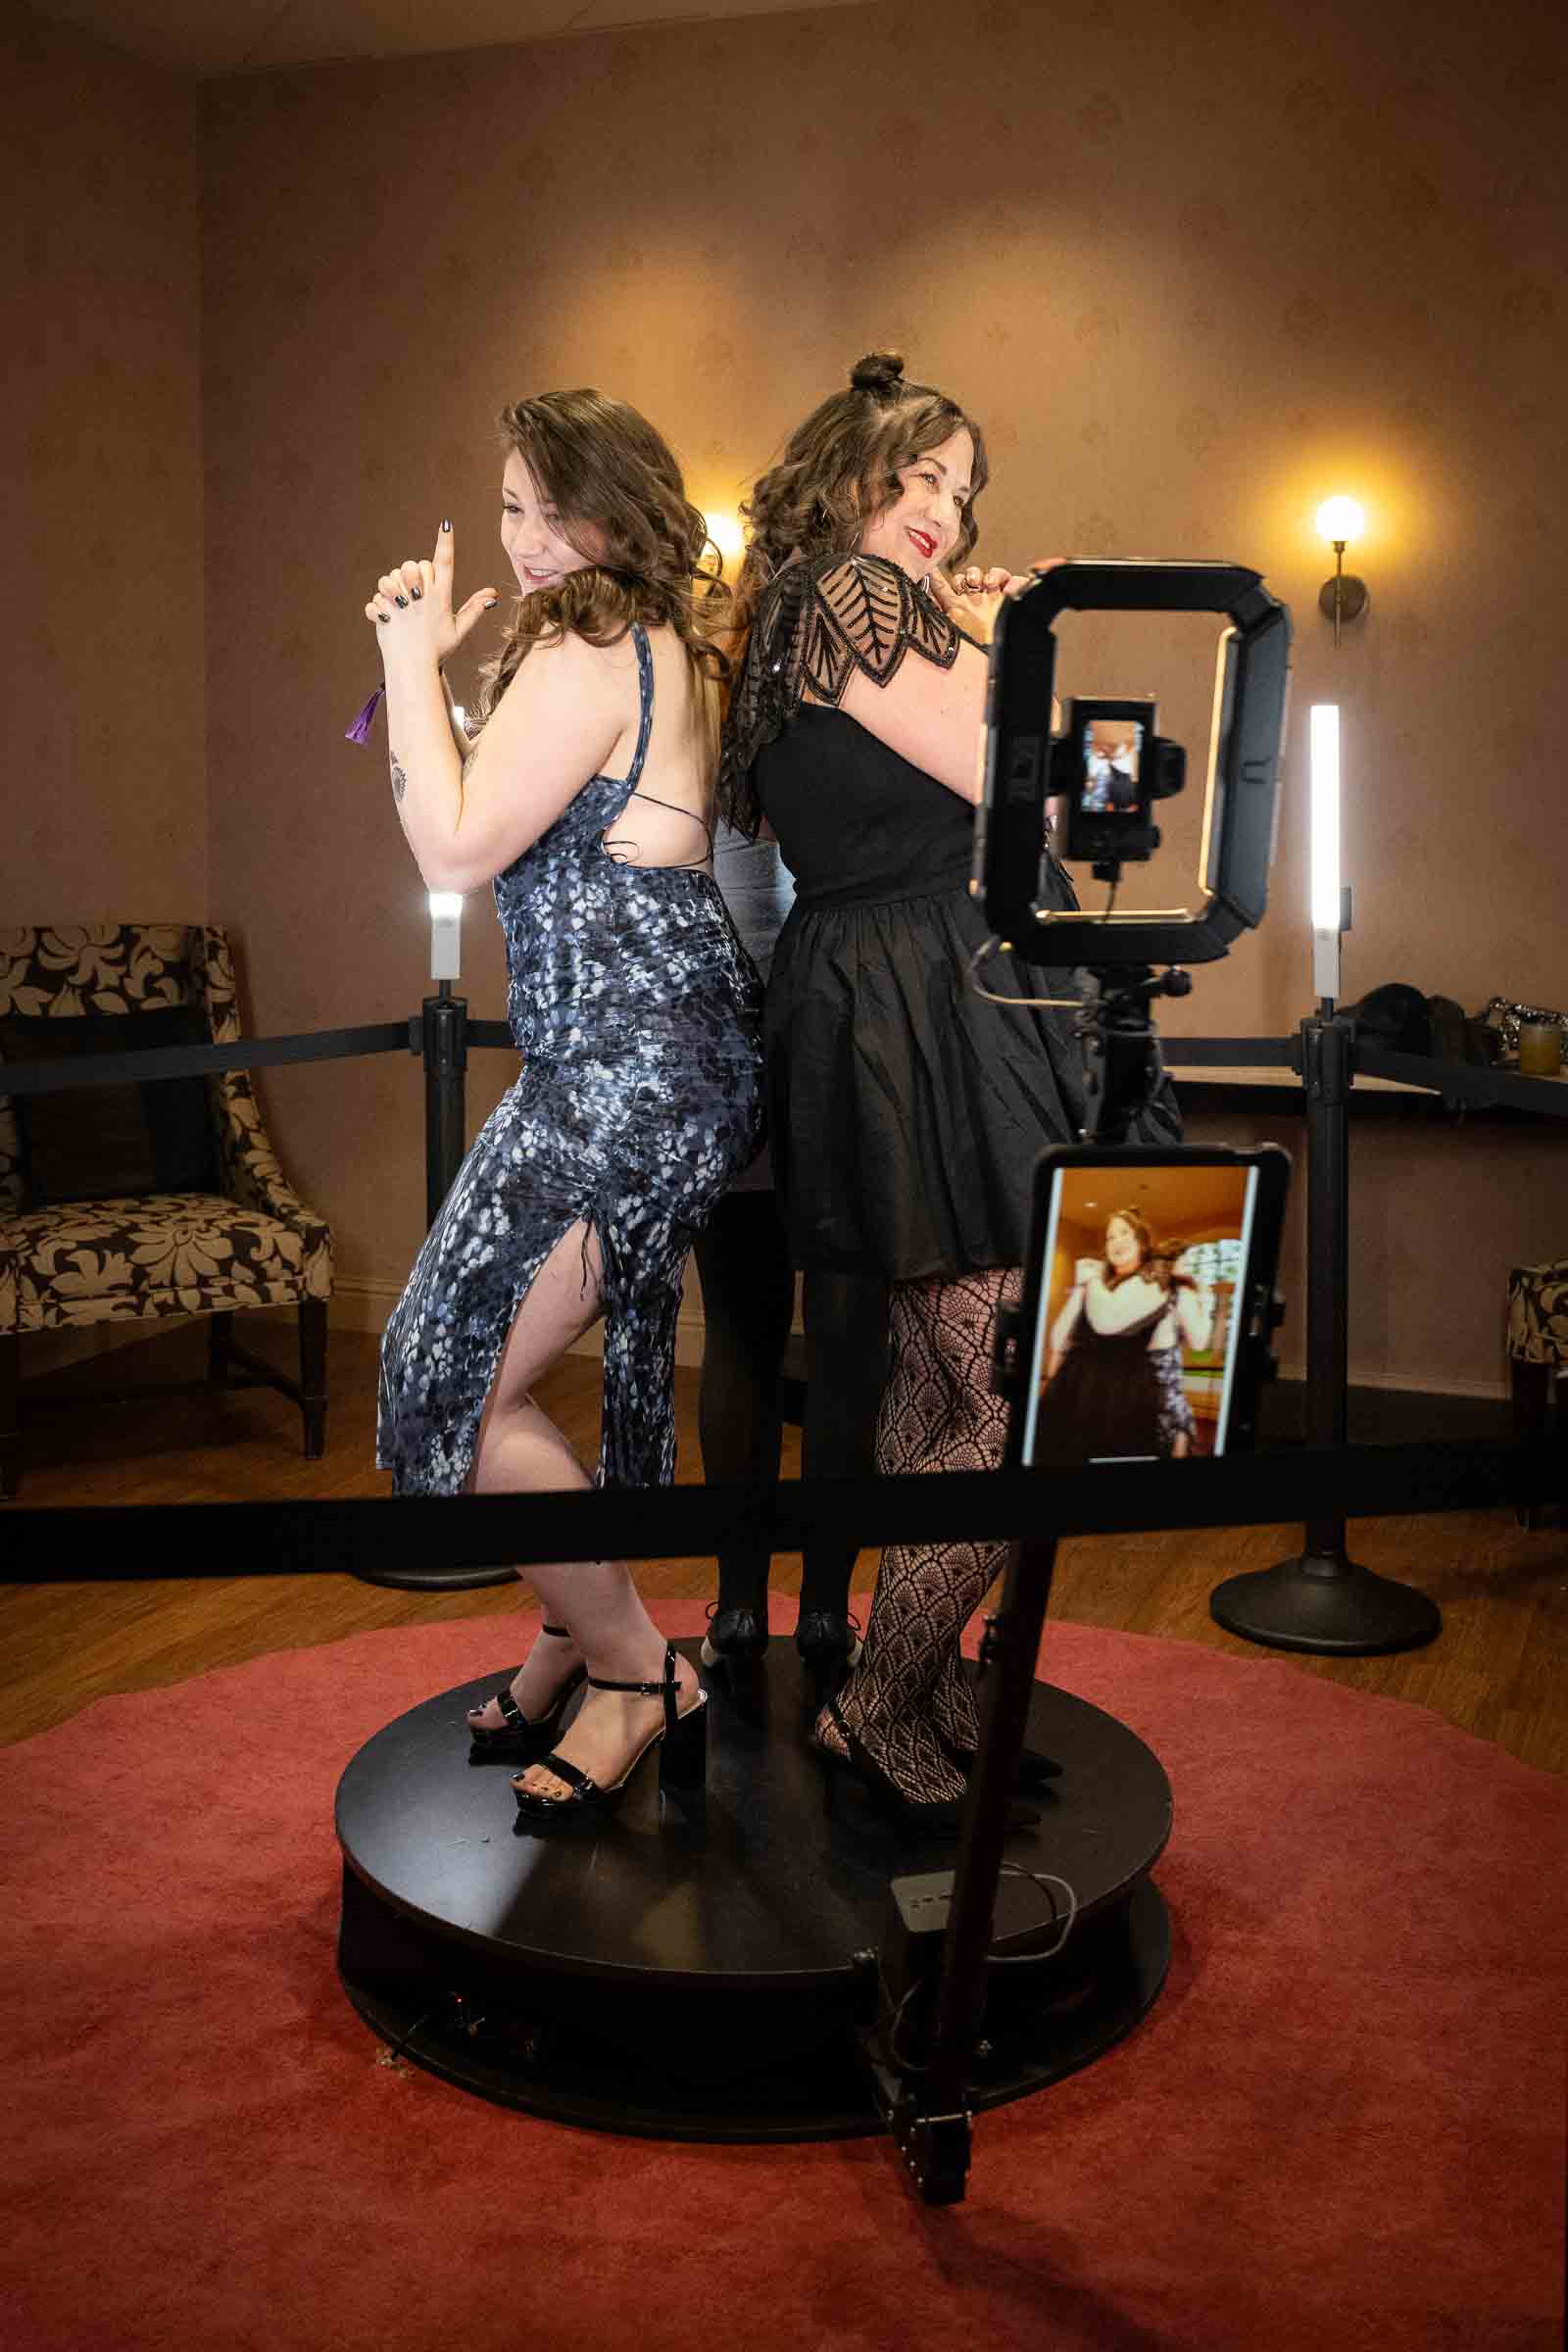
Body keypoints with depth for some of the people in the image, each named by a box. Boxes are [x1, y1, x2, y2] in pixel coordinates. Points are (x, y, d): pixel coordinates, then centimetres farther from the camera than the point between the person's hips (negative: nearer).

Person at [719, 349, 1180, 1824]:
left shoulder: (804, 616, 22)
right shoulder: (847, 591, -8)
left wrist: (971, 640, 22)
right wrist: (990, 641, 4)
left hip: (873, 1018, 11)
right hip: (930, 1019, -11)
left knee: (935, 1380, 16)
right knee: (1018, 1403, -8)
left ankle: (916, 1676, 27)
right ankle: (883, 1708, 4)